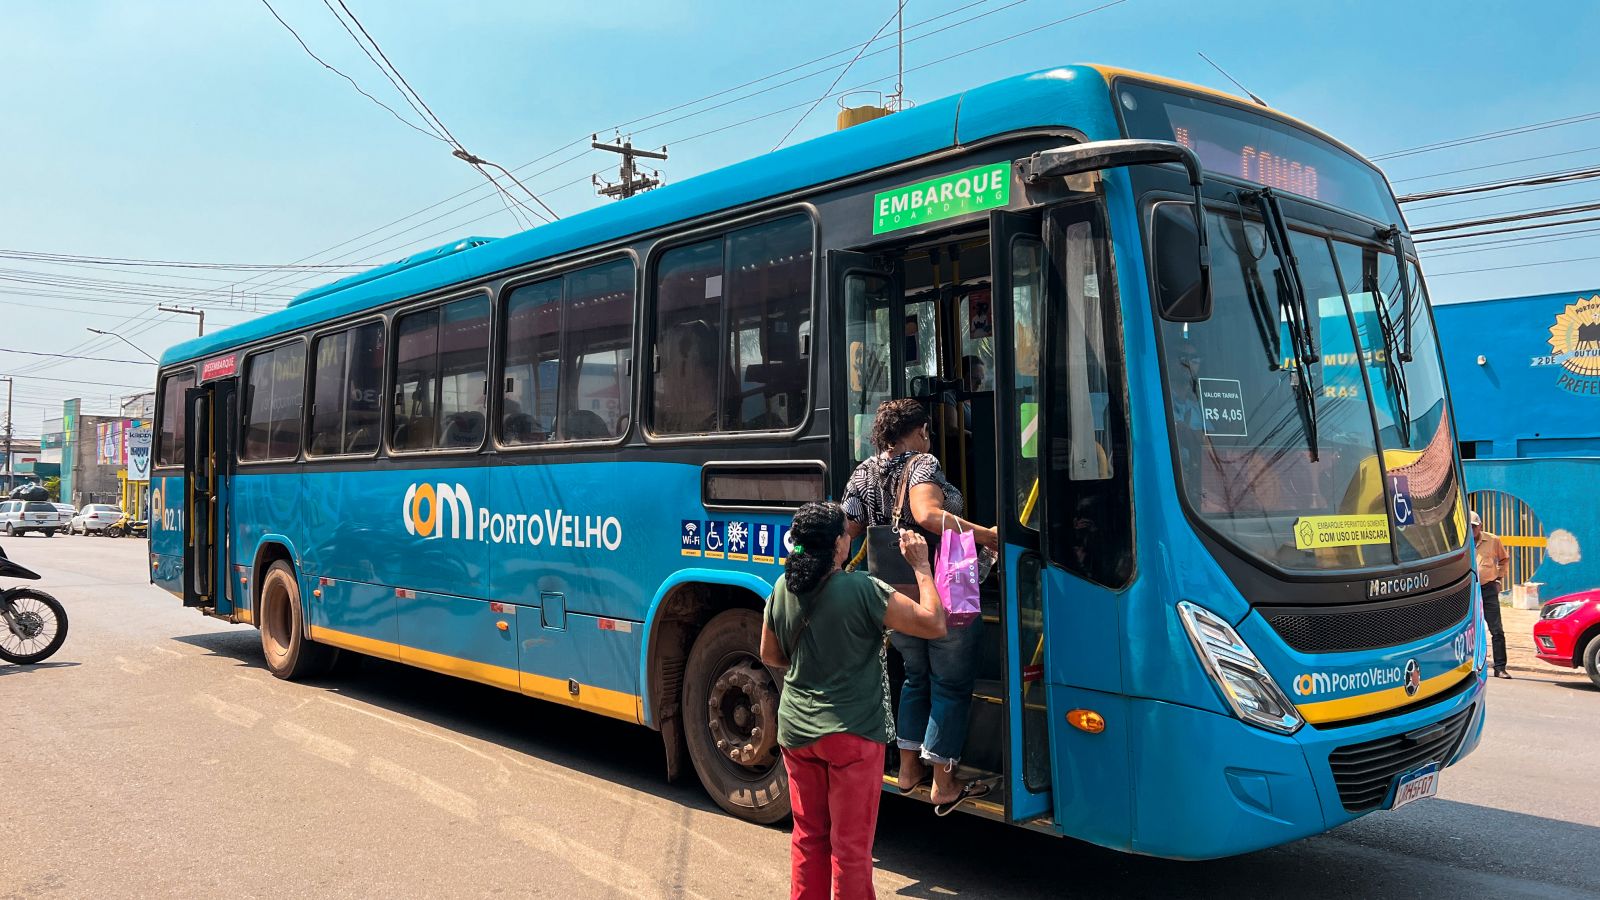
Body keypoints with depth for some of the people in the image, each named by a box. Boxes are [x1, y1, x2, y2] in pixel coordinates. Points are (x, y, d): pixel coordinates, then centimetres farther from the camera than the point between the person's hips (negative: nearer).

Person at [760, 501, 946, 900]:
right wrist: (921, 565, -7)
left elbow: (770, 655, 12)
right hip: (851, 734, -6)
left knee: (808, 836, 19)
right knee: (851, 845, 6)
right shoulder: (862, 590, -19)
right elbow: (933, 623, -17)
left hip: (796, 731, 6)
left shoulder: (783, 588, -1)